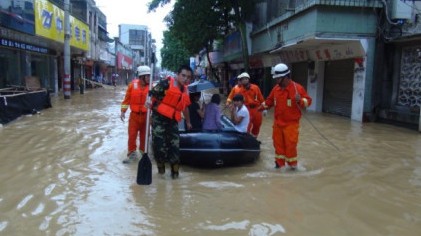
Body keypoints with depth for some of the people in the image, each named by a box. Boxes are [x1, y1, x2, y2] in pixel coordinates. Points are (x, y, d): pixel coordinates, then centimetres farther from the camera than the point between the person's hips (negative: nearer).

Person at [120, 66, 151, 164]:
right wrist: (123, 111, 1)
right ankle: (132, 153, 15)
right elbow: (127, 98, 1)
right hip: (134, 115, 0)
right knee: (132, 135, 2)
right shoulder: (132, 85, -7)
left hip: (146, 115, 0)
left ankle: (143, 152, 27)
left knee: (144, 135, 11)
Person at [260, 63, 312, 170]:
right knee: (278, 143, 13)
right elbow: (270, 101, 18)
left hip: (291, 123, -5)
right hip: (277, 122, 6)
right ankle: (279, 162, 27)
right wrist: (262, 107, 5)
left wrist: (300, 100, -30)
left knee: (290, 144, -1)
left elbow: (308, 101, -11)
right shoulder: (276, 88, 4)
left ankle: (292, 164, 18)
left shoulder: (297, 88, -13)